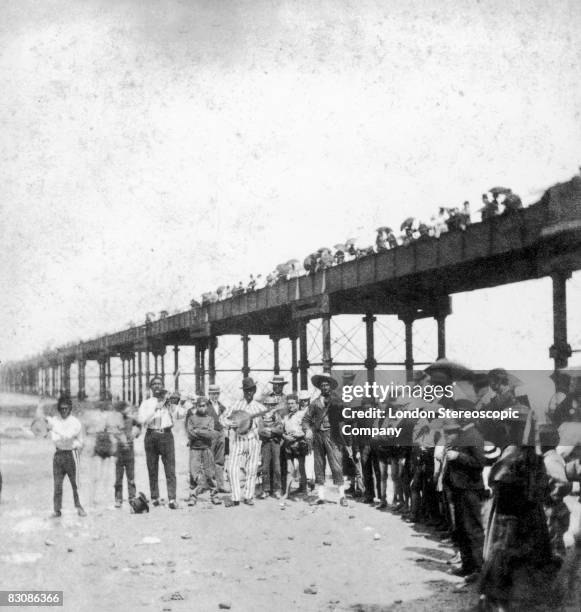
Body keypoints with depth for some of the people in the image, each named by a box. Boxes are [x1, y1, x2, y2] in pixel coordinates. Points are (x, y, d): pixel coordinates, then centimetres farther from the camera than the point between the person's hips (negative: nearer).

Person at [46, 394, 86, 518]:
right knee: (57, 483, -1)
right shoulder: (53, 420, 4)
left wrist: (54, 428, -24)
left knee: (75, 483, 0)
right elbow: (54, 438, -6)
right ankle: (57, 510, 3)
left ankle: (79, 507, 12)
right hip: (58, 454, 2)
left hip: (71, 454, -2)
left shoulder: (75, 422, -5)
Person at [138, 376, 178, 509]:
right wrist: (155, 408, -14)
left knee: (170, 469, -9)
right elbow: (141, 419, -5)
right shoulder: (146, 403, 10)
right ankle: (154, 497, 14)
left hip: (166, 435, -1)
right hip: (151, 436, 1)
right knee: (152, 469, 4)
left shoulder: (169, 401, 10)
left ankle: (172, 499, -13)